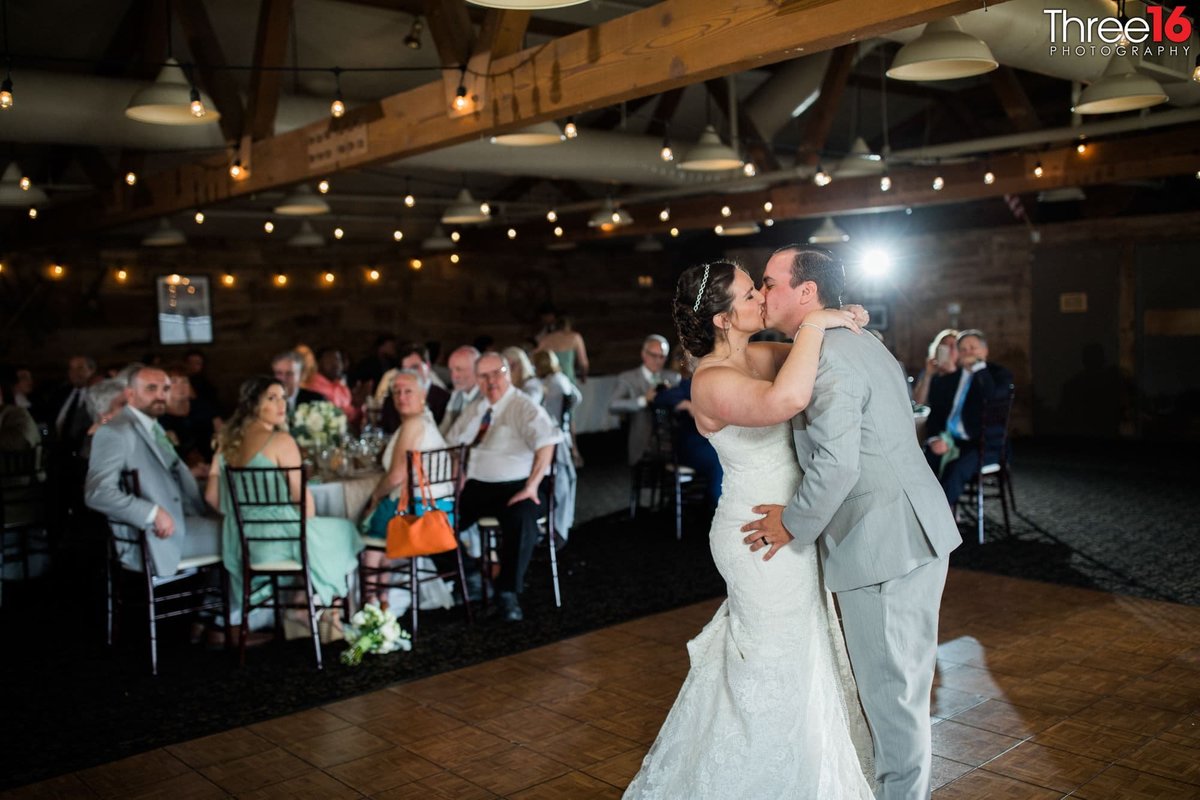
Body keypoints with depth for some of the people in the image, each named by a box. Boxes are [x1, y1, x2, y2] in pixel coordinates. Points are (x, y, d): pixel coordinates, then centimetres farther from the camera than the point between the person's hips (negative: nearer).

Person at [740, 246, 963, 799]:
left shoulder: (826, 358, -18)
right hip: (914, 531, 10)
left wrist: (793, 523, -13)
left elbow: (835, 466, -26)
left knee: (891, 690, 5)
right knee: (901, 684, 21)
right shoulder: (857, 342, 15)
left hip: (885, 546, -10)